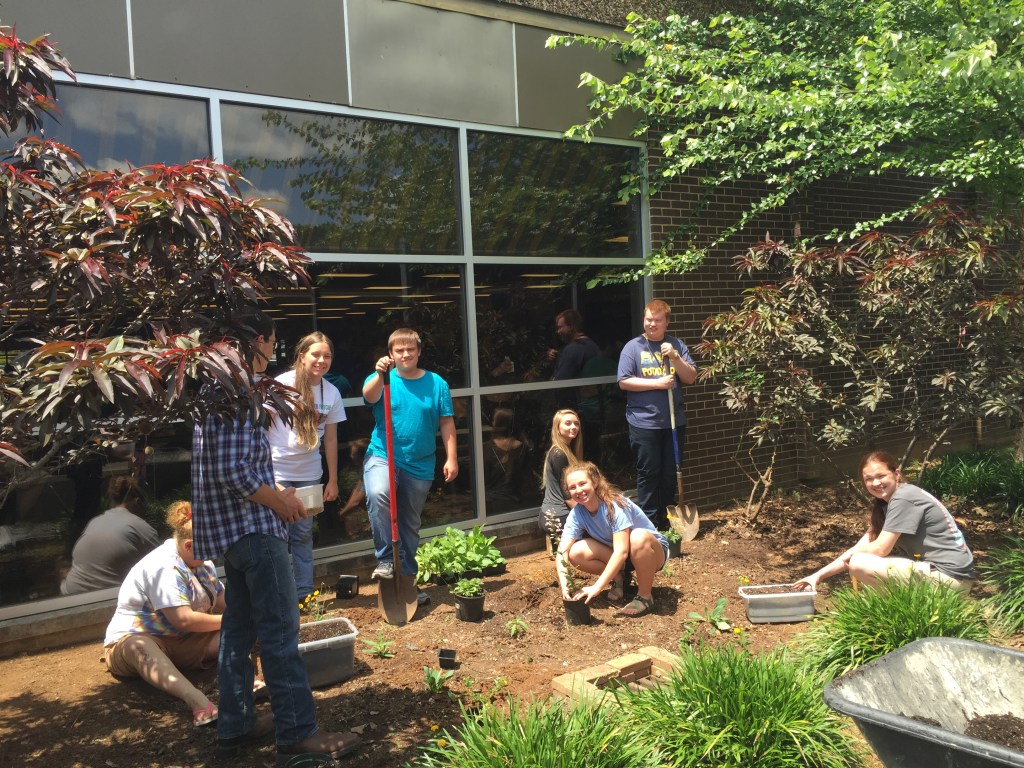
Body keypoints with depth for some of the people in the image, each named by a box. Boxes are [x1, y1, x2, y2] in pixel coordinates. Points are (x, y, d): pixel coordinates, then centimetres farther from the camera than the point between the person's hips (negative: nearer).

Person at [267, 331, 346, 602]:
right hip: (277, 471, -4)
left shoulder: (332, 393, 2)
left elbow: (330, 439, 8)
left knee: (303, 534, 13)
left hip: (309, 473, 4)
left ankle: (304, 593, 22)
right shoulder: (283, 384, -10)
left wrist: (332, 480, 9)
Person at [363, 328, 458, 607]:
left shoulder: (437, 384, 1)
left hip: (420, 466, 2)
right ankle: (385, 559, -18)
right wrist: (380, 374, -42)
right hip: (382, 456, -2)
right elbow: (369, 396, -22)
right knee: (378, 494, -33)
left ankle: (407, 578, 29)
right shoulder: (382, 380, -1)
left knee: (410, 525, 13)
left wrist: (451, 458, -4)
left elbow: (447, 423, 2)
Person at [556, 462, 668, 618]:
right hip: (616, 557, 5)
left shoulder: (615, 505, -30)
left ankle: (645, 597, -19)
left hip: (652, 549, -5)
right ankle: (618, 578, 3)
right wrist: (564, 586, -39)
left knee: (638, 537, -41)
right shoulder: (577, 513, -14)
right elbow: (562, 551, -22)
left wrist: (596, 587, -43)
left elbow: (621, 551, -37)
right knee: (576, 553, -22)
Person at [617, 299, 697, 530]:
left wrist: (675, 357, -14)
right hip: (644, 423, -4)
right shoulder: (633, 347, -3)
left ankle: (666, 521, 25)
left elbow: (691, 378, 2)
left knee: (670, 474, 12)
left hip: (674, 422, 4)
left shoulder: (676, 345, 7)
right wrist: (657, 383, -15)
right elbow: (624, 382, -10)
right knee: (649, 474, 1)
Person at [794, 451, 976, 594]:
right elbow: (862, 547, 11)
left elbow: (880, 549, -18)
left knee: (859, 565, -19)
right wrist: (818, 576, 4)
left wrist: (852, 553, 3)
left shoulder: (903, 498, -16)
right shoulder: (884, 502, 12)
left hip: (951, 576, -10)